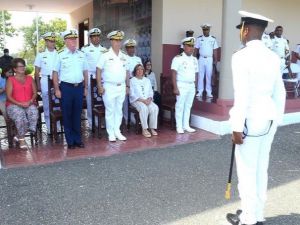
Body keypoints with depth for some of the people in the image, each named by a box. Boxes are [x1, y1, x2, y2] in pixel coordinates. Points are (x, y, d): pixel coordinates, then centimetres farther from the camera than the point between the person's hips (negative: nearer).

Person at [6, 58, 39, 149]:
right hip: (14, 105, -2)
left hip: (29, 104, 2)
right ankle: (21, 139, -21)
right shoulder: (10, 80, 6)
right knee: (20, 114, -36)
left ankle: (19, 136, -20)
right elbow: (8, 96, -3)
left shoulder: (30, 78, 16)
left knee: (34, 111, -33)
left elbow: (35, 93, 9)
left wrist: (30, 102, -11)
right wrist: (19, 104, -17)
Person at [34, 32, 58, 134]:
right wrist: (38, 84, 3)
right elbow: (37, 71, 6)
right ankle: (49, 127, 14)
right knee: (47, 106, 5)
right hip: (45, 81, 0)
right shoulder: (41, 55, 3)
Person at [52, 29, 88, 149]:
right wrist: (57, 90, -6)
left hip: (79, 87, 3)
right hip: (66, 87, -3)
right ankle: (70, 141, 14)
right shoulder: (60, 55, -3)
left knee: (77, 114, 10)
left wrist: (85, 87, 11)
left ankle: (78, 139, 20)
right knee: (67, 115, 4)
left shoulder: (81, 54, 9)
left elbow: (85, 72, 14)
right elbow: (55, 73, -2)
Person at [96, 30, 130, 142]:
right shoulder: (105, 56, -4)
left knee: (119, 110, 10)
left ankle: (117, 131, 21)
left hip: (121, 87, 5)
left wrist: (127, 86, 12)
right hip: (109, 87, -4)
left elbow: (127, 72, 16)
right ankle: (111, 133, 11)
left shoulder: (124, 57, 10)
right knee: (110, 110, 1)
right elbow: (98, 71, -5)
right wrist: (100, 86, -11)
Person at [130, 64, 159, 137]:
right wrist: (142, 100, -17)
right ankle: (144, 129, -29)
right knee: (144, 108, -36)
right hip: (136, 100, -4)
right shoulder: (132, 80, 3)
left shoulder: (147, 80, 20)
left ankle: (152, 128, -19)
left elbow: (151, 92, 14)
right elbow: (132, 94, -6)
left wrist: (149, 99, -8)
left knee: (155, 108, -27)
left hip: (148, 100, 4)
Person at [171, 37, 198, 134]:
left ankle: (186, 125, 21)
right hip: (182, 86, -6)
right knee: (180, 106, -1)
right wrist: (175, 88, -18)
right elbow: (174, 74, -13)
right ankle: (179, 126, 8)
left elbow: (195, 73, 17)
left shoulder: (194, 59, 12)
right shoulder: (178, 58, -9)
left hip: (191, 86, 6)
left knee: (188, 106, 11)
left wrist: (195, 85, 9)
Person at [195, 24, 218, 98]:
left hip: (209, 59, 0)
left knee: (209, 76, 2)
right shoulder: (199, 39, 4)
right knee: (200, 75, 2)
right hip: (201, 59, 0)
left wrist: (215, 60, -1)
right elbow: (196, 49, 4)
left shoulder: (213, 39, 4)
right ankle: (200, 92, 7)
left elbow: (215, 50, 4)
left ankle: (209, 92, 7)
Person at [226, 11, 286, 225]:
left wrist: (237, 127, -14)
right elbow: (280, 93, 11)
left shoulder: (241, 57, -14)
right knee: (261, 168, 16)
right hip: (269, 119, 8)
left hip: (251, 120, -7)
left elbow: (242, 96, -19)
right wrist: (276, 119, 19)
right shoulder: (273, 57, 8)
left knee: (247, 170, 5)